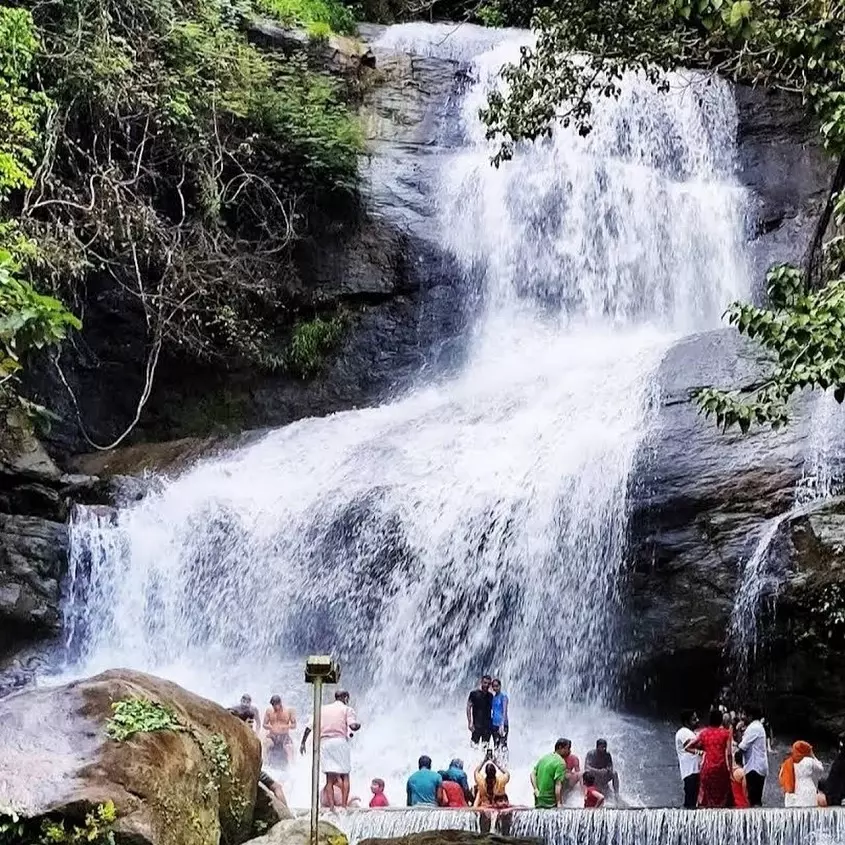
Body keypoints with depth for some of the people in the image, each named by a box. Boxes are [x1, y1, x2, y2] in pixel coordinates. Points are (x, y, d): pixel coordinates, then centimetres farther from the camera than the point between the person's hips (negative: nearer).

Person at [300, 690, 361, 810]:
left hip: (324, 743, 3)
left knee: (330, 778, 4)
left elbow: (309, 727, 12)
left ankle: (331, 807, -6)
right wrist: (358, 725, 13)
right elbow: (353, 726, -9)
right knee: (345, 776, 5)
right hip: (340, 741, -3)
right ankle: (344, 805, -7)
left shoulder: (322, 709, 19)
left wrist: (303, 742, 16)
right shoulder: (347, 709, 8)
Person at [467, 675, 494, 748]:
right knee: (474, 745, -8)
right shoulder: (474, 693, -3)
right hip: (477, 725, -4)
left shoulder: (490, 696, 11)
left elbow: (492, 709, 16)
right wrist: (470, 723, -13)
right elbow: (468, 707, -5)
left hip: (487, 726, 4)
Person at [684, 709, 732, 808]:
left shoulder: (704, 733, 7)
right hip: (721, 767, -2)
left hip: (707, 767, 2)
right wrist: (729, 768, 1)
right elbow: (728, 753, -5)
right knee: (722, 795, 7)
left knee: (707, 796, 8)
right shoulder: (726, 733, 2)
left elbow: (687, 747, 9)